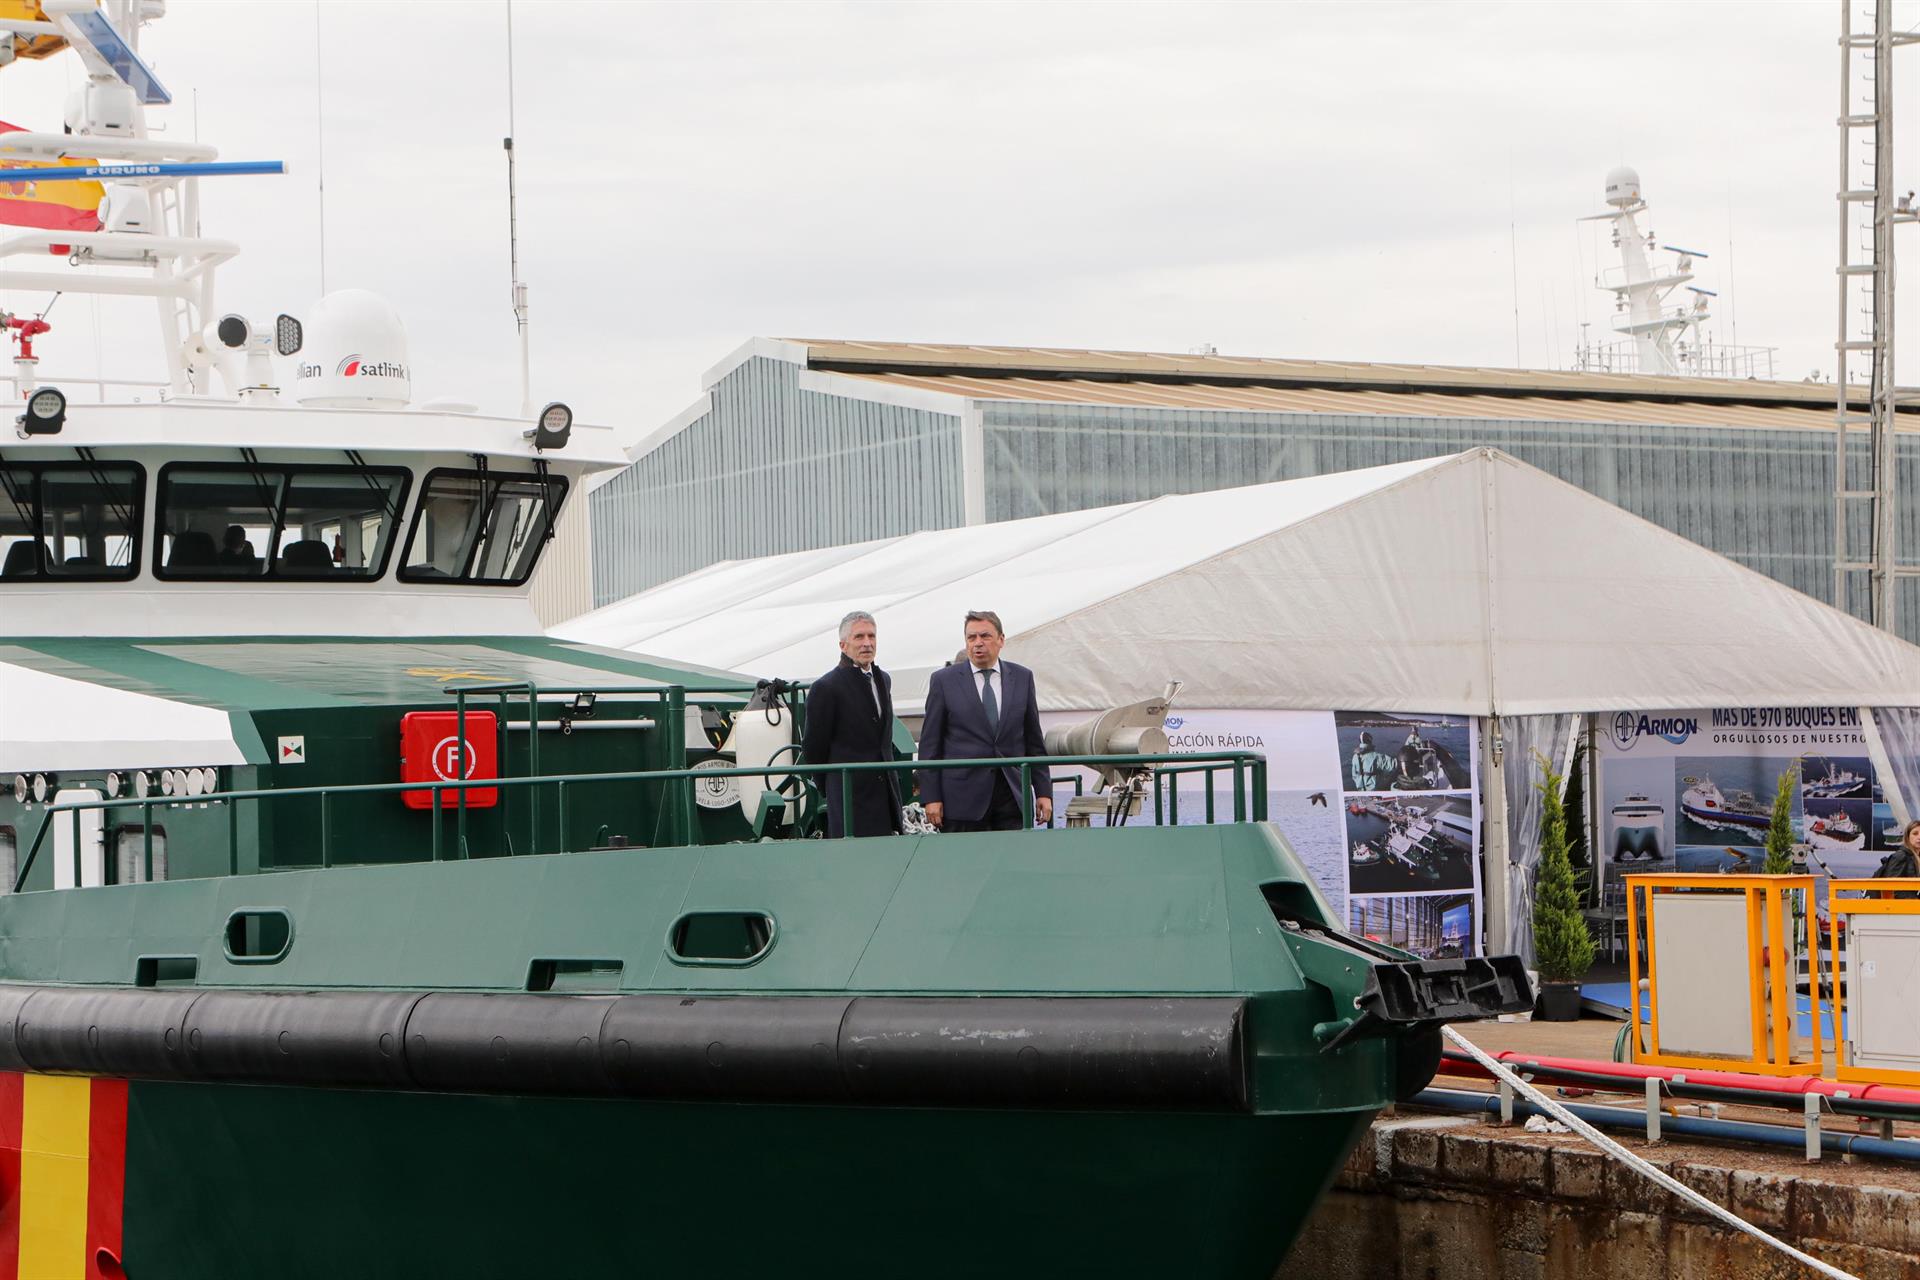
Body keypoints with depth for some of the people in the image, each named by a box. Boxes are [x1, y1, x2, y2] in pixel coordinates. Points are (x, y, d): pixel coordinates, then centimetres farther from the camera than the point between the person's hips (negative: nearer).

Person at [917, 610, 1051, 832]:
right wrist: (931, 798, -4)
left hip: (1012, 798, 2)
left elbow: (1034, 739, 13)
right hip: (963, 799, -2)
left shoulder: (1022, 678, 10)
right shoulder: (944, 680, 3)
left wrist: (1043, 792, 9)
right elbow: (930, 744, 2)